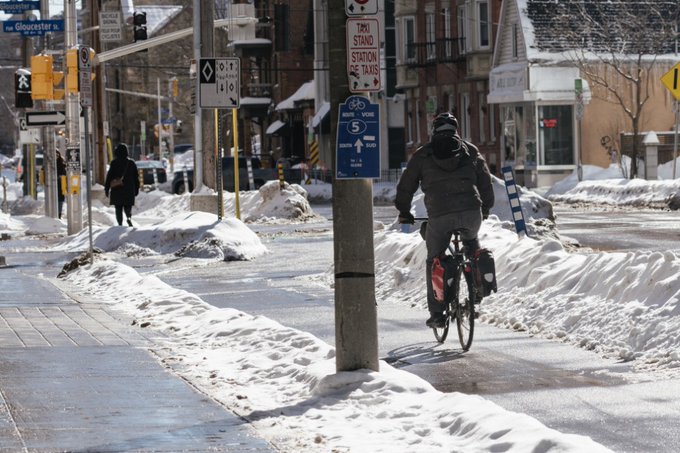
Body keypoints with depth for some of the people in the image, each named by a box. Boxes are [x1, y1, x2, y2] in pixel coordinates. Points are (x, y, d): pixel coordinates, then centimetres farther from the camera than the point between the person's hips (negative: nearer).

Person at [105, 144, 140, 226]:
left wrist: (106, 189, 2)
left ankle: (120, 223, -3)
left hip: (117, 190, -2)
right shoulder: (131, 163, 3)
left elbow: (109, 176, -5)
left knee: (118, 208, 5)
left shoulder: (114, 163, -6)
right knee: (127, 207, 7)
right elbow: (136, 177, 8)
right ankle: (129, 217, -22)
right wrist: (136, 189, 16)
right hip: (129, 190, 2)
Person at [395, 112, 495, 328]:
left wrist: (404, 213, 32)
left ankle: (437, 314, 10)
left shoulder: (422, 154, 14)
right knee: (471, 242, 33)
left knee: (435, 261, 13)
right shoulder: (470, 151, 18)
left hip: (439, 215, -2)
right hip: (471, 211, 2)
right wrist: (485, 209, 37)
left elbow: (406, 186, 18)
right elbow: (486, 182, 22)